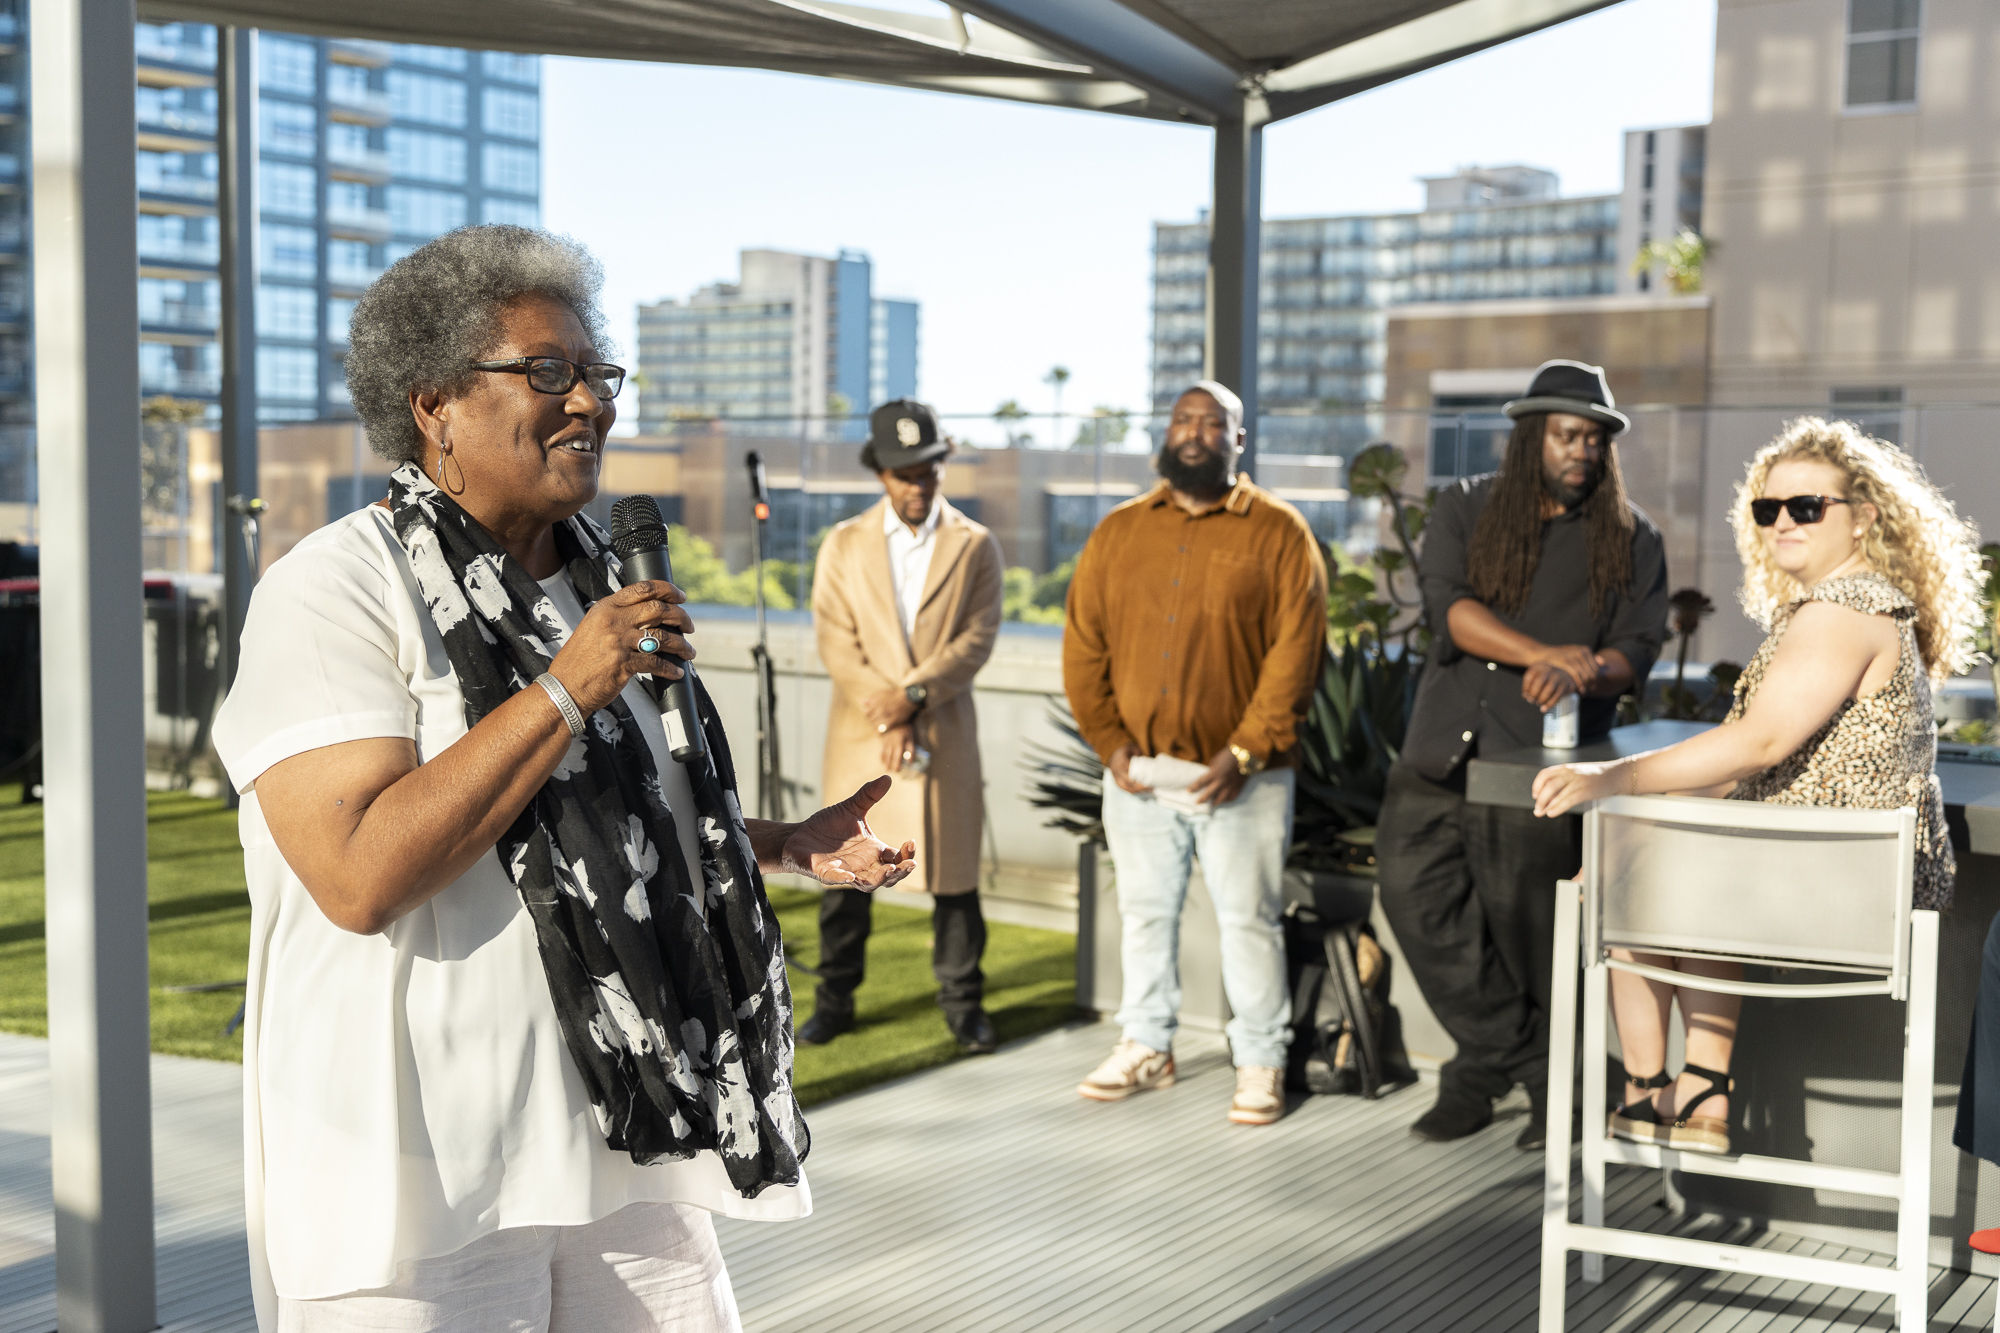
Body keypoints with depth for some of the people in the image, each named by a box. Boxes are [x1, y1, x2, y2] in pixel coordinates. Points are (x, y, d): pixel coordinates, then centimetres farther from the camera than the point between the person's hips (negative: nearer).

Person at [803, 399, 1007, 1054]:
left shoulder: (975, 547, 4)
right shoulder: (844, 545, 6)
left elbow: (976, 638, -5)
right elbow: (836, 643, -2)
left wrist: (913, 693, -17)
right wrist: (887, 718, -12)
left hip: (945, 735, -1)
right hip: (858, 732, 1)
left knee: (953, 870, 3)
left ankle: (963, 1000, 14)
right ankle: (835, 999, 17)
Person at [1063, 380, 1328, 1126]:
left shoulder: (1277, 533, -1)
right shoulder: (1118, 532, 9)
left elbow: (1296, 652, -7)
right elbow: (1083, 644, 8)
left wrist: (1245, 755, -13)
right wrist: (1109, 743, -3)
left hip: (1239, 777, -3)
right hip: (1137, 772, 4)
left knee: (1248, 919, 2)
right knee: (1145, 913, 13)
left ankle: (1260, 1063, 14)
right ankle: (1146, 1047, 27)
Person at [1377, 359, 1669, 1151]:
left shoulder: (1631, 538, 9)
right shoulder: (1465, 509, 11)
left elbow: (1637, 648, -1)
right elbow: (1447, 605, -5)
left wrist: (1578, 674, -24)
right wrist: (1542, 653, -17)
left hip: (1539, 759, -2)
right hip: (1441, 747, 3)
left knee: (1521, 916, -6)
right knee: (1413, 887, -5)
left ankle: (1486, 1070, 16)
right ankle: (1518, 1060, 8)